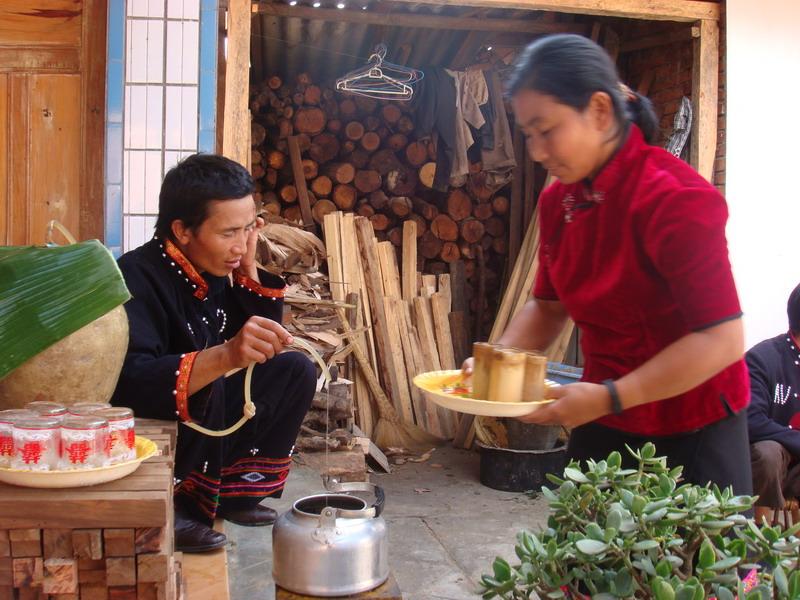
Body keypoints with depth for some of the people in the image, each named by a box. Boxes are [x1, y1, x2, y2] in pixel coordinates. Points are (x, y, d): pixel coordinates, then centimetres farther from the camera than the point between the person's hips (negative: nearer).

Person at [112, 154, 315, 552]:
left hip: (206, 418, 8)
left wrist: (248, 269, -9)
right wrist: (225, 355, -54)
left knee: (295, 371, 0)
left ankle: (234, 490, 3)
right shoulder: (137, 278, -27)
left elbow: (264, 350, 2)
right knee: (207, 385, -34)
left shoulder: (216, 269, -4)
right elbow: (129, 383, -41)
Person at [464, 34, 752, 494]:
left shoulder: (675, 198, -21)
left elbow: (722, 339, -24)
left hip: (692, 438, -6)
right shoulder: (558, 201, 2)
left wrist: (608, 398, -28)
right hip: (603, 427, 7)